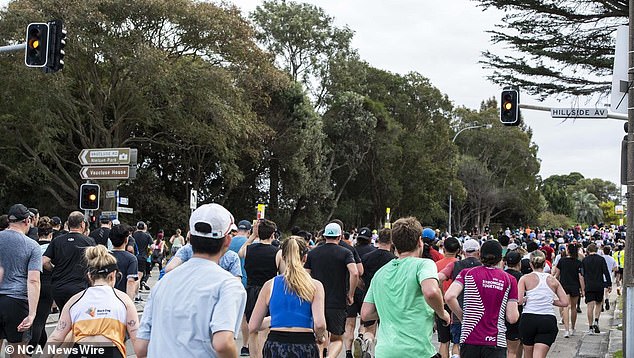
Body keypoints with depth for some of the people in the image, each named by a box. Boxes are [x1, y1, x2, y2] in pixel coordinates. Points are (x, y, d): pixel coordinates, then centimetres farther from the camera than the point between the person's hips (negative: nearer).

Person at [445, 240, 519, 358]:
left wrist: (462, 317, 3)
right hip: (496, 341, -1)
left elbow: (449, 297, -12)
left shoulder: (467, 273, 4)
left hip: (470, 340, 1)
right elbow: (512, 318, -1)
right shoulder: (509, 280, 3)